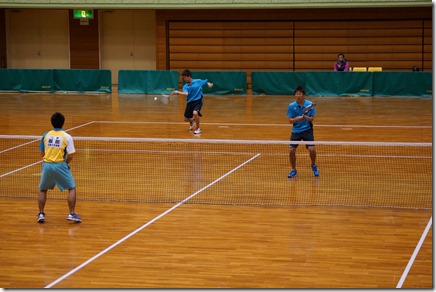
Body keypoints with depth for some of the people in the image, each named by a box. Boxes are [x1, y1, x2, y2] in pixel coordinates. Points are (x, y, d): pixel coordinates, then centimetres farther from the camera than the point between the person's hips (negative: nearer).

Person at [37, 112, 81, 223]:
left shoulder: (46, 135, 5)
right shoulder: (67, 137, -3)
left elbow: (42, 153, 9)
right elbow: (70, 156, -6)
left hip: (47, 165, 3)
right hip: (60, 165, -3)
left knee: (42, 190, 20)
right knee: (72, 188, 10)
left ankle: (41, 214, 14)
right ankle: (71, 214, 3)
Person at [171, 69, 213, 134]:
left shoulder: (198, 81, -3)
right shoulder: (185, 86, -3)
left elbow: (206, 82, 14)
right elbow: (186, 93, -22)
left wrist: (209, 84, -8)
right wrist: (178, 92, -37)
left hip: (198, 101, -3)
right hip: (190, 102, 3)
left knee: (195, 113, -32)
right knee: (186, 119, 7)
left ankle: (198, 128, -8)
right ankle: (192, 121, 48)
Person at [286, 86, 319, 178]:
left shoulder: (309, 104, -9)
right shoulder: (291, 106, -7)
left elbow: (312, 118, -6)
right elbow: (290, 121, -5)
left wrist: (306, 117, -26)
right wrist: (298, 118, -24)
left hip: (307, 130, -1)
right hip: (296, 131, 1)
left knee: (312, 149, -14)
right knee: (291, 151, -8)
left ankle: (313, 166, 16)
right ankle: (294, 170, 14)